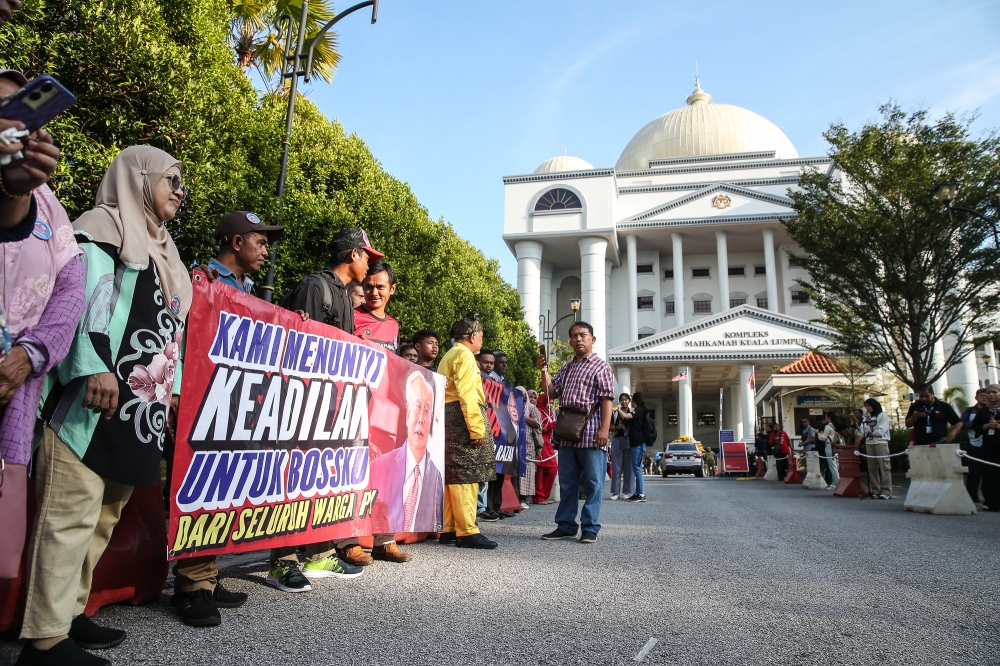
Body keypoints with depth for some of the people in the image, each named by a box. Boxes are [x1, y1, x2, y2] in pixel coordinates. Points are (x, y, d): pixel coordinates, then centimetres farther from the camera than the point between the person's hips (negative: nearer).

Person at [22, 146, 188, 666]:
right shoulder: (104, 226, 2)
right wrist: (93, 366, -22)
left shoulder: (160, 252, 27)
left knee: (104, 513, 9)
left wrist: (172, 385, 21)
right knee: (72, 513, -9)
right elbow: (86, 292, -12)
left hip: (140, 405, 9)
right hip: (94, 397, -8)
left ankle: (69, 614, 17)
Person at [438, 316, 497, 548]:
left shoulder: (448, 356, 24)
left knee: (451, 475, 10)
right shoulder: (464, 355, -7)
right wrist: (477, 428, -21)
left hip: (447, 418, 10)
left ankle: (448, 529, 14)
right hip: (461, 417, -10)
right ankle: (467, 532, -9)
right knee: (465, 475, -10)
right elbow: (467, 394, -18)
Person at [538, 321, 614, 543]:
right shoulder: (566, 368, 20)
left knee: (593, 483, 0)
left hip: (591, 435, -6)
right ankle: (565, 526, 18)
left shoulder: (600, 366, 1)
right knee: (567, 483, 11)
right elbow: (551, 391, 15)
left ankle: (590, 528, 8)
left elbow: (607, 399, -6)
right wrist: (544, 371, 1)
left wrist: (604, 428, -16)